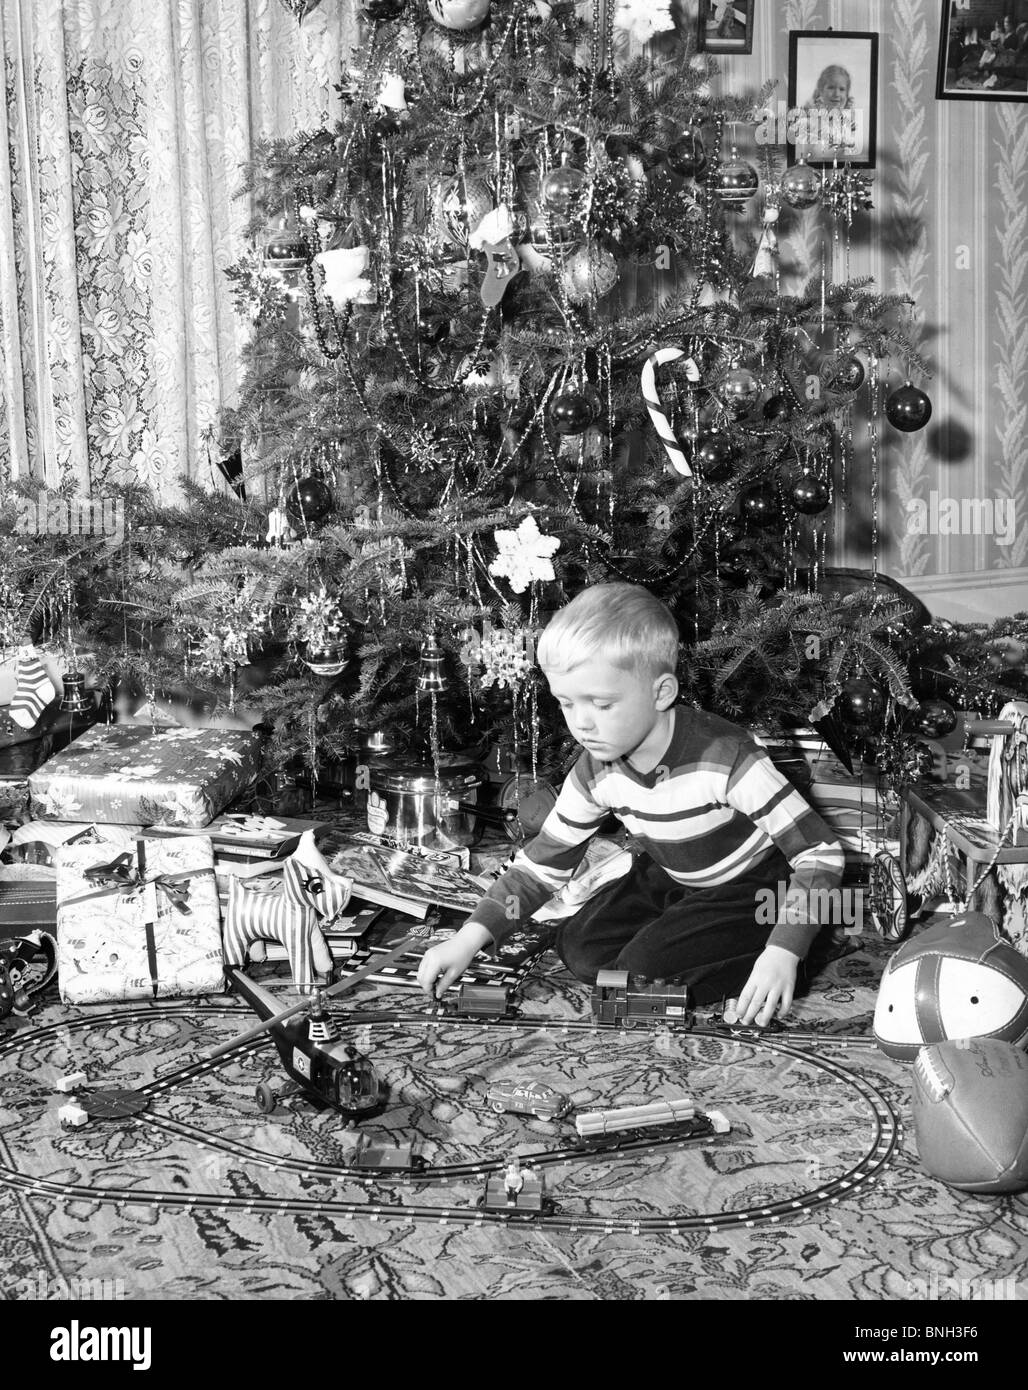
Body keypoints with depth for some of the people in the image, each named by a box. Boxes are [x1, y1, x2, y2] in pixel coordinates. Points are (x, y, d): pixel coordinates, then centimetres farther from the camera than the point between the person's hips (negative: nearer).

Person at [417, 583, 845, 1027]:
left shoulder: (725, 757, -32)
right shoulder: (596, 771, -14)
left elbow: (821, 853, -29)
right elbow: (542, 863, -3)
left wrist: (783, 951, -39)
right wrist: (470, 937, -15)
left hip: (751, 887, -6)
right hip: (667, 881, 7)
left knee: (642, 968, -21)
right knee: (578, 949, -6)